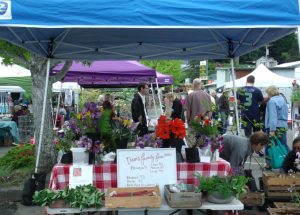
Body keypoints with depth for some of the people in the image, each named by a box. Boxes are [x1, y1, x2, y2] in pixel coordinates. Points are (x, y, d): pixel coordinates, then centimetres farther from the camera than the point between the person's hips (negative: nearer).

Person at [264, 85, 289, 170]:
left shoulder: (272, 101, -10)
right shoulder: (283, 100, 18)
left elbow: (273, 116, -18)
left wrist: (272, 130, -21)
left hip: (274, 127, -8)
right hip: (284, 126, 8)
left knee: (269, 146, 3)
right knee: (284, 146, 10)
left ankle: (268, 164, 10)